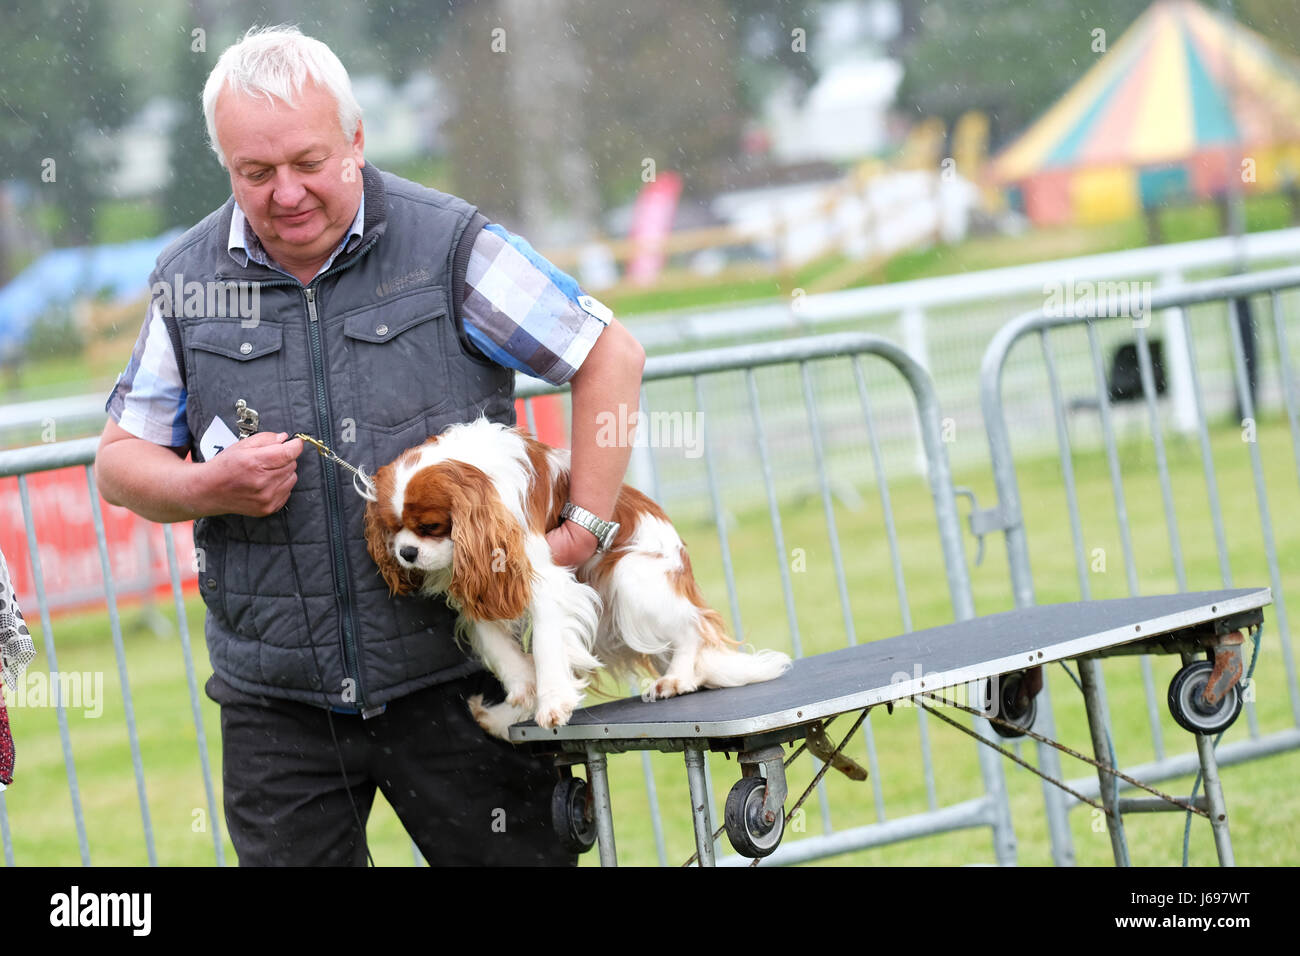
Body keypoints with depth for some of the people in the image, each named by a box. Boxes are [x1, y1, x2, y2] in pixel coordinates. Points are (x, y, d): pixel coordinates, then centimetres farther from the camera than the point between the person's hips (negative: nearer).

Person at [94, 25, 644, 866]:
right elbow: (121, 459, 12)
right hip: (277, 700, 2)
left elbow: (612, 356, -2)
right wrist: (209, 488, -10)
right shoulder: (189, 279, 5)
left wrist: (585, 530, -10)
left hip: (453, 678, -2)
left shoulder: (448, 245, -4)